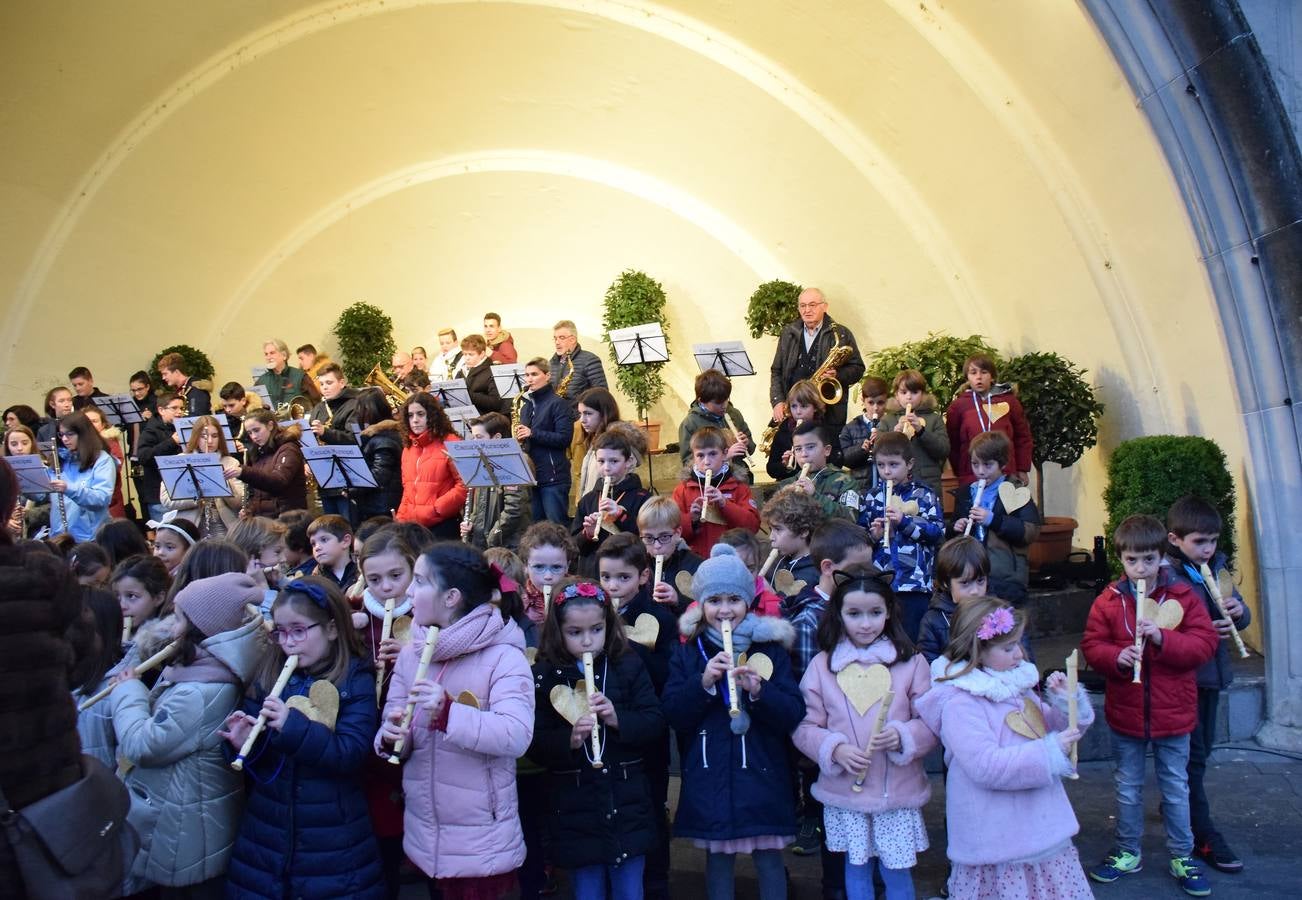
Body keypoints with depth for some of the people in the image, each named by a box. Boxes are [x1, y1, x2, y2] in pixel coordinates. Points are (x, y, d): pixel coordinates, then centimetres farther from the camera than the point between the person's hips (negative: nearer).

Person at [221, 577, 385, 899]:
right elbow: (254, 758, 6)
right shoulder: (268, 673, 2)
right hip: (266, 831, 4)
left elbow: (353, 754, -20)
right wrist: (242, 745, -16)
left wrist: (293, 726, -29)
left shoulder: (355, 680, -10)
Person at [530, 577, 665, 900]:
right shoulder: (544, 676, -5)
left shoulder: (628, 666, -1)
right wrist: (569, 739, -25)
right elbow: (535, 745, -7)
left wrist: (618, 719, -20)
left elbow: (655, 722, -3)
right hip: (576, 811, -1)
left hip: (627, 804, 1)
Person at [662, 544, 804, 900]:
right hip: (709, 779, 1)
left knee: (769, 859, 7)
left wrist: (759, 691, -23)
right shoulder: (688, 651, 2)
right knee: (717, 858, 12)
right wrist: (703, 682, -20)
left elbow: (794, 714, -5)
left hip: (762, 776, -1)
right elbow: (673, 716, -4)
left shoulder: (770, 647, -1)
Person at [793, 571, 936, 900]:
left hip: (898, 791, 0)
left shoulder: (911, 662, -3)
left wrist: (902, 736, -20)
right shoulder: (822, 664, -2)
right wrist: (835, 749, -17)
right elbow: (804, 727, -1)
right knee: (856, 868, 15)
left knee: (896, 871, 10)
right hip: (845, 791, 1)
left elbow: (932, 723, -2)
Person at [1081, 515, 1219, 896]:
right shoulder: (1108, 600, -6)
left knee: (1175, 787, 14)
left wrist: (1163, 638, -26)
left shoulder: (1183, 597, -7)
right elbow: (1091, 645, -4)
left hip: (1173, 713, -1)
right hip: (1125, 712, 1)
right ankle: (1127, 852, 32)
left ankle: (1182, 857, 32)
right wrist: (1115, 657, -23)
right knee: (1127, 787, 16)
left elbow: (1205, 643, -13)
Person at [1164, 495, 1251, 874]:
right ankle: (1203, 836, 8)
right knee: (1192, 754, 0)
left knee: (1201, 749, 18)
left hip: (1211, 673, 7)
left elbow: (1240, 616, 12)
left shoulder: (1216, 566, 6)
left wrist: (1238, 611, -11)